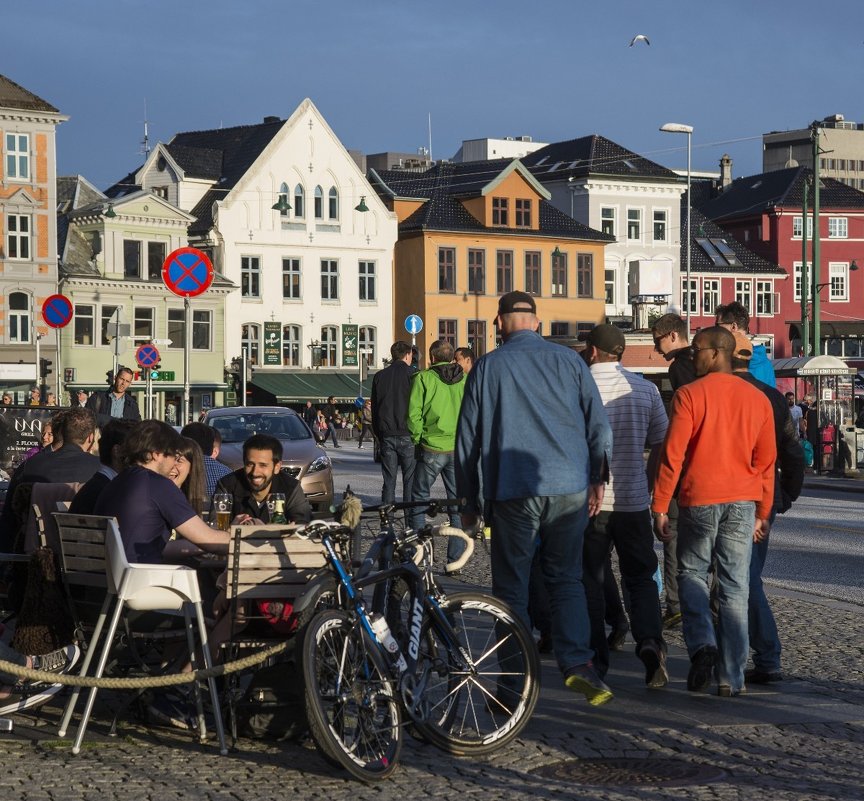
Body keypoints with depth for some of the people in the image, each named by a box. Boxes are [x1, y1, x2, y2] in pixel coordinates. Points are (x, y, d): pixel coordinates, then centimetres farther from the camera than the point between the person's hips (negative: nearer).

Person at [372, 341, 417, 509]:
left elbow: (374, 408, 13)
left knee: (388, 482, 7)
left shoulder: (379, 376, 10)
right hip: (407, 435, -4)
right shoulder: (412, 375, -4)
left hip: (386, 435, 4)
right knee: (410, 481, 0)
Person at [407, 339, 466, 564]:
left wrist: (417, 438, 5)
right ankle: (455, 559, 5)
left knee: (419, 499, 11)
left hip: (431, 449, -2)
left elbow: (414, 413, -9)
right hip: (459, 449, 2)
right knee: (457, 503, 6)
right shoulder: (466, 380, 4)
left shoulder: (423, 378, -4)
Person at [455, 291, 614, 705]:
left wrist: (469, 500, 12)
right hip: (570, 489, 2)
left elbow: (468, 437, 4)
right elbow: (599, 424, 5)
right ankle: (576, 663, -5)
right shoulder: (569, 360, 5)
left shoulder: (488, 366, 1)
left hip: (513, 492, -2)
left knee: (512, 586, 7)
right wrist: (597, 479, 13)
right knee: (566, 579, 12)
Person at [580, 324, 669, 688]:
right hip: (633, 499, 2)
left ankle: (596, 657, 12)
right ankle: (650, 641, -14)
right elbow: (660, 444, 7)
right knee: (641, 577, 8)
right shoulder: (645, 388, 4)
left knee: (590, 580, 10)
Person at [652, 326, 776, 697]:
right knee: (735, 589, 5)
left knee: (691, 573, 15)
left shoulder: (689, 395, -6)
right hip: (743, 503, 3)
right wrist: (763, 512, 17)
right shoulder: (757, 399, 8)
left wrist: (660, 507, -4)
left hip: (699, 499, -3)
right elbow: (766, 460, 10)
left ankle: (702, 645, -8)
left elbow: (672, 455, -9)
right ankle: (731, 678, 6)